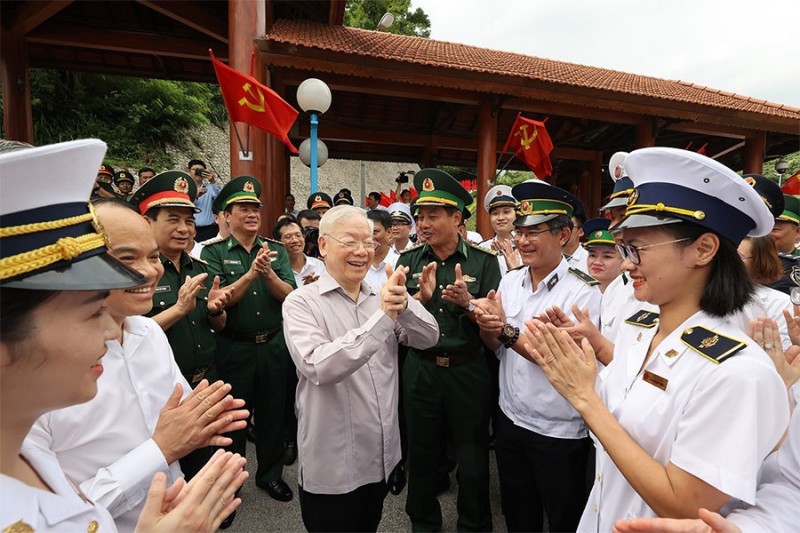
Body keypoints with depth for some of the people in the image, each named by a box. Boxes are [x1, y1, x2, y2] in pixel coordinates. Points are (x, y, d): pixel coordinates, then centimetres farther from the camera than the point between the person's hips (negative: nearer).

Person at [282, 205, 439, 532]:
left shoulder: (382, 297, 1)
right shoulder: (301, 302, -14)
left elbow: (428, 339, -7)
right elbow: (317, 367, -29)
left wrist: (403, 305, -27)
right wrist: (383, 317, -34)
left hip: (381, 456, 5)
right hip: (331, 466, -5)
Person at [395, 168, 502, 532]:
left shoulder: (483, 261, -7)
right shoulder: (408, 260, 0)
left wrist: (467, 303, -25)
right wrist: (421, 297, -22)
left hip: (468, 371, -2)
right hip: (420, 370, 2)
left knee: (473, 458, 14)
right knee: (421, 454, 17)